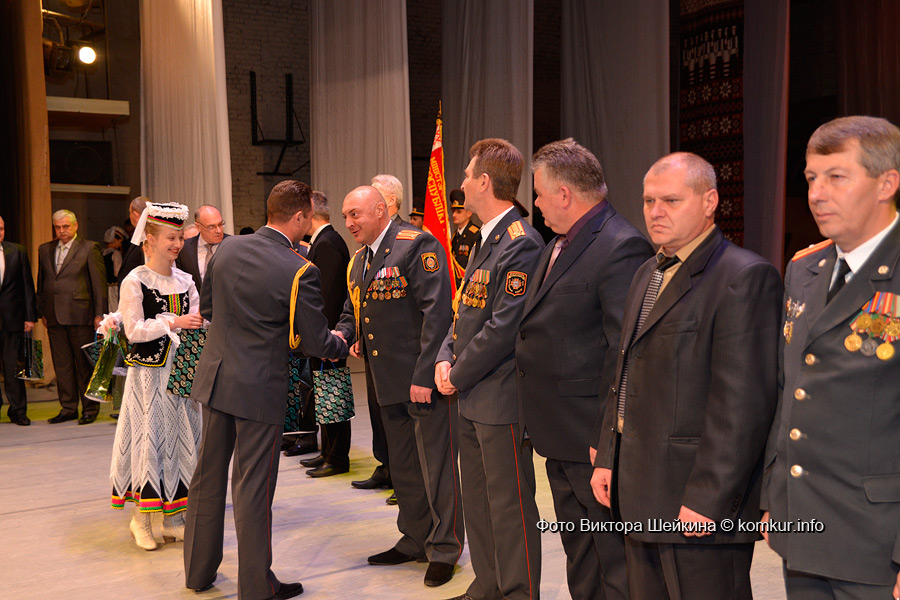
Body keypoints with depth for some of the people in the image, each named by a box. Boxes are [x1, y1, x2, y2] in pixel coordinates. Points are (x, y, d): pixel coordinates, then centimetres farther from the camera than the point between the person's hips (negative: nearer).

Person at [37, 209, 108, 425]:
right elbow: (41, 283, 18)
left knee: (85, 364, 1)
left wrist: (99, 314, -8)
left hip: (80, 315, -5)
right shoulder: (45, 250, 14)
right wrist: (41, 312, 10)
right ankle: (68, 409, 17)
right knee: (61, 364, 9)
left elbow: (99, 283, -4)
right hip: (54, 317, 5)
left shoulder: (89, 248, -1)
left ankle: (90, 409, 10)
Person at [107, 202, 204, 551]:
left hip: (181, 371, 5)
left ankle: (173, 519, 18)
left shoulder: (185, 281, 8)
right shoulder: (134, 282, -8)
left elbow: (196, 323, 11)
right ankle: (141, 520, 12)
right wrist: (172, 323, -19)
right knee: (149, 438, -2)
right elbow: (133, 330, -13)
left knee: (181, 437, 7)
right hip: (148, 373, -5)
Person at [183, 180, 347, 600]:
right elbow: (315, 342, -12)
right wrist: (341, 344, 9)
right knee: (252, 487, 4)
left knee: (208, 477, 18)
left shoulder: (228, 248, 0)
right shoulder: (300, 272, -18)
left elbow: (206, 307, 12)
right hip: (260, 389, -6)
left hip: (215, 377, 6)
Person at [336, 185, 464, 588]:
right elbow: (353, 308, 25)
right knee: (403, 467, 19)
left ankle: (444, 549, 13)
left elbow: (437, 312, -19)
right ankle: (415, 541, 33)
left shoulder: (417, 246, -13)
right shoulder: (359, 261, 14)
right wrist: (342, 332, 1)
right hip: (389, 382, 9)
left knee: (436, 465, 0)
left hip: (425, 379, -9)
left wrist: (425, 375, -23)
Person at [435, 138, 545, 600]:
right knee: (477, 501, 18)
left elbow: (503, 328, -22)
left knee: (510, 507, 1)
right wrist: (446, 358, 2)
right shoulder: (486, 240, 14)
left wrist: (458, 377, -12)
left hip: (502, 400, -10)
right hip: (472, 398, 10)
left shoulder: (521, 243, -18)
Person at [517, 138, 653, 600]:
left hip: (594, 440, -10)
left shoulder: (622, 248, -19)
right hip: (561, 440, 10)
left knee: (615, 562, 2)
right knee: (579, 558, 22)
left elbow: (625, 351, -23)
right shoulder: (557, 246, 13)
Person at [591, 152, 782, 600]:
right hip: (640, 496, 8)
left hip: (700, 505, -8)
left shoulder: (745, 277, -13)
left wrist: (707, 499, -20)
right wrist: (607, 458, 15)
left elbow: (742, 403, -19)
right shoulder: (648, 274, 16)